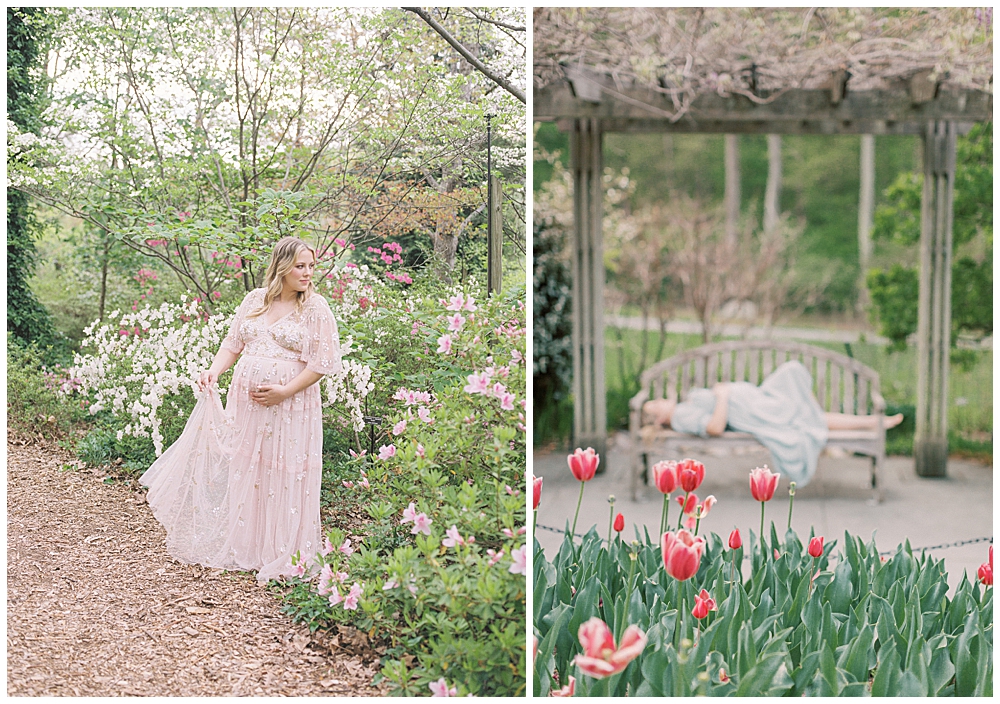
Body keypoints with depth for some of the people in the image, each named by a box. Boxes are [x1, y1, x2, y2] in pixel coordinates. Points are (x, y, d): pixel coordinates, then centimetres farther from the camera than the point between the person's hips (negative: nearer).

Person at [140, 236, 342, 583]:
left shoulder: (316, 308, -5)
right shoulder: (254, 300, 9)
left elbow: (323, 362, -8)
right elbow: (233, 344, 14)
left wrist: (285, 391, -15)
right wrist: (214, 371, -5)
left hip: (289, 408, -4)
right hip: (244, 402, 4)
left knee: (283, 475, -2)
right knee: (241, 470, 10)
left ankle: (281, 556, 10)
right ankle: (240, 547, 23)